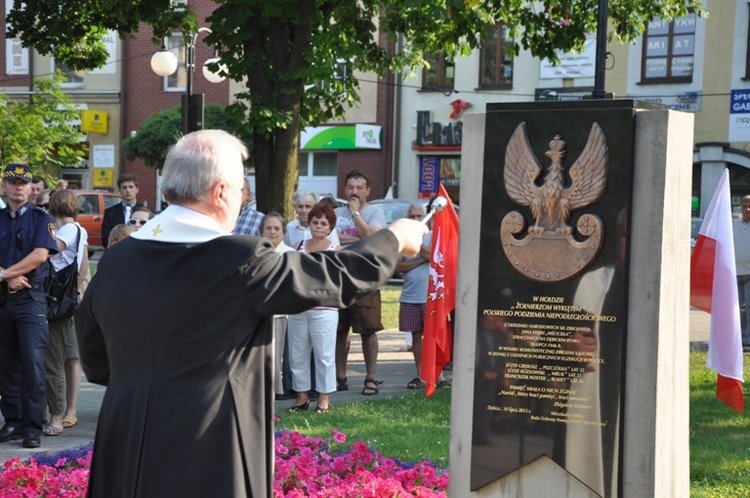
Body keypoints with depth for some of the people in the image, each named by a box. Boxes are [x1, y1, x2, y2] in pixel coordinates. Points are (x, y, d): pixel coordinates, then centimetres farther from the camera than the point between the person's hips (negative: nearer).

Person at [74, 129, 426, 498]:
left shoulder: (114, 261, 2)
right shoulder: (240, 261, -15)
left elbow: (95, 364, 12)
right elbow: (339, 277, -4)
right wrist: (395, 239, 13)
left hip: (122, 458, 6)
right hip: (208, 464, -6)